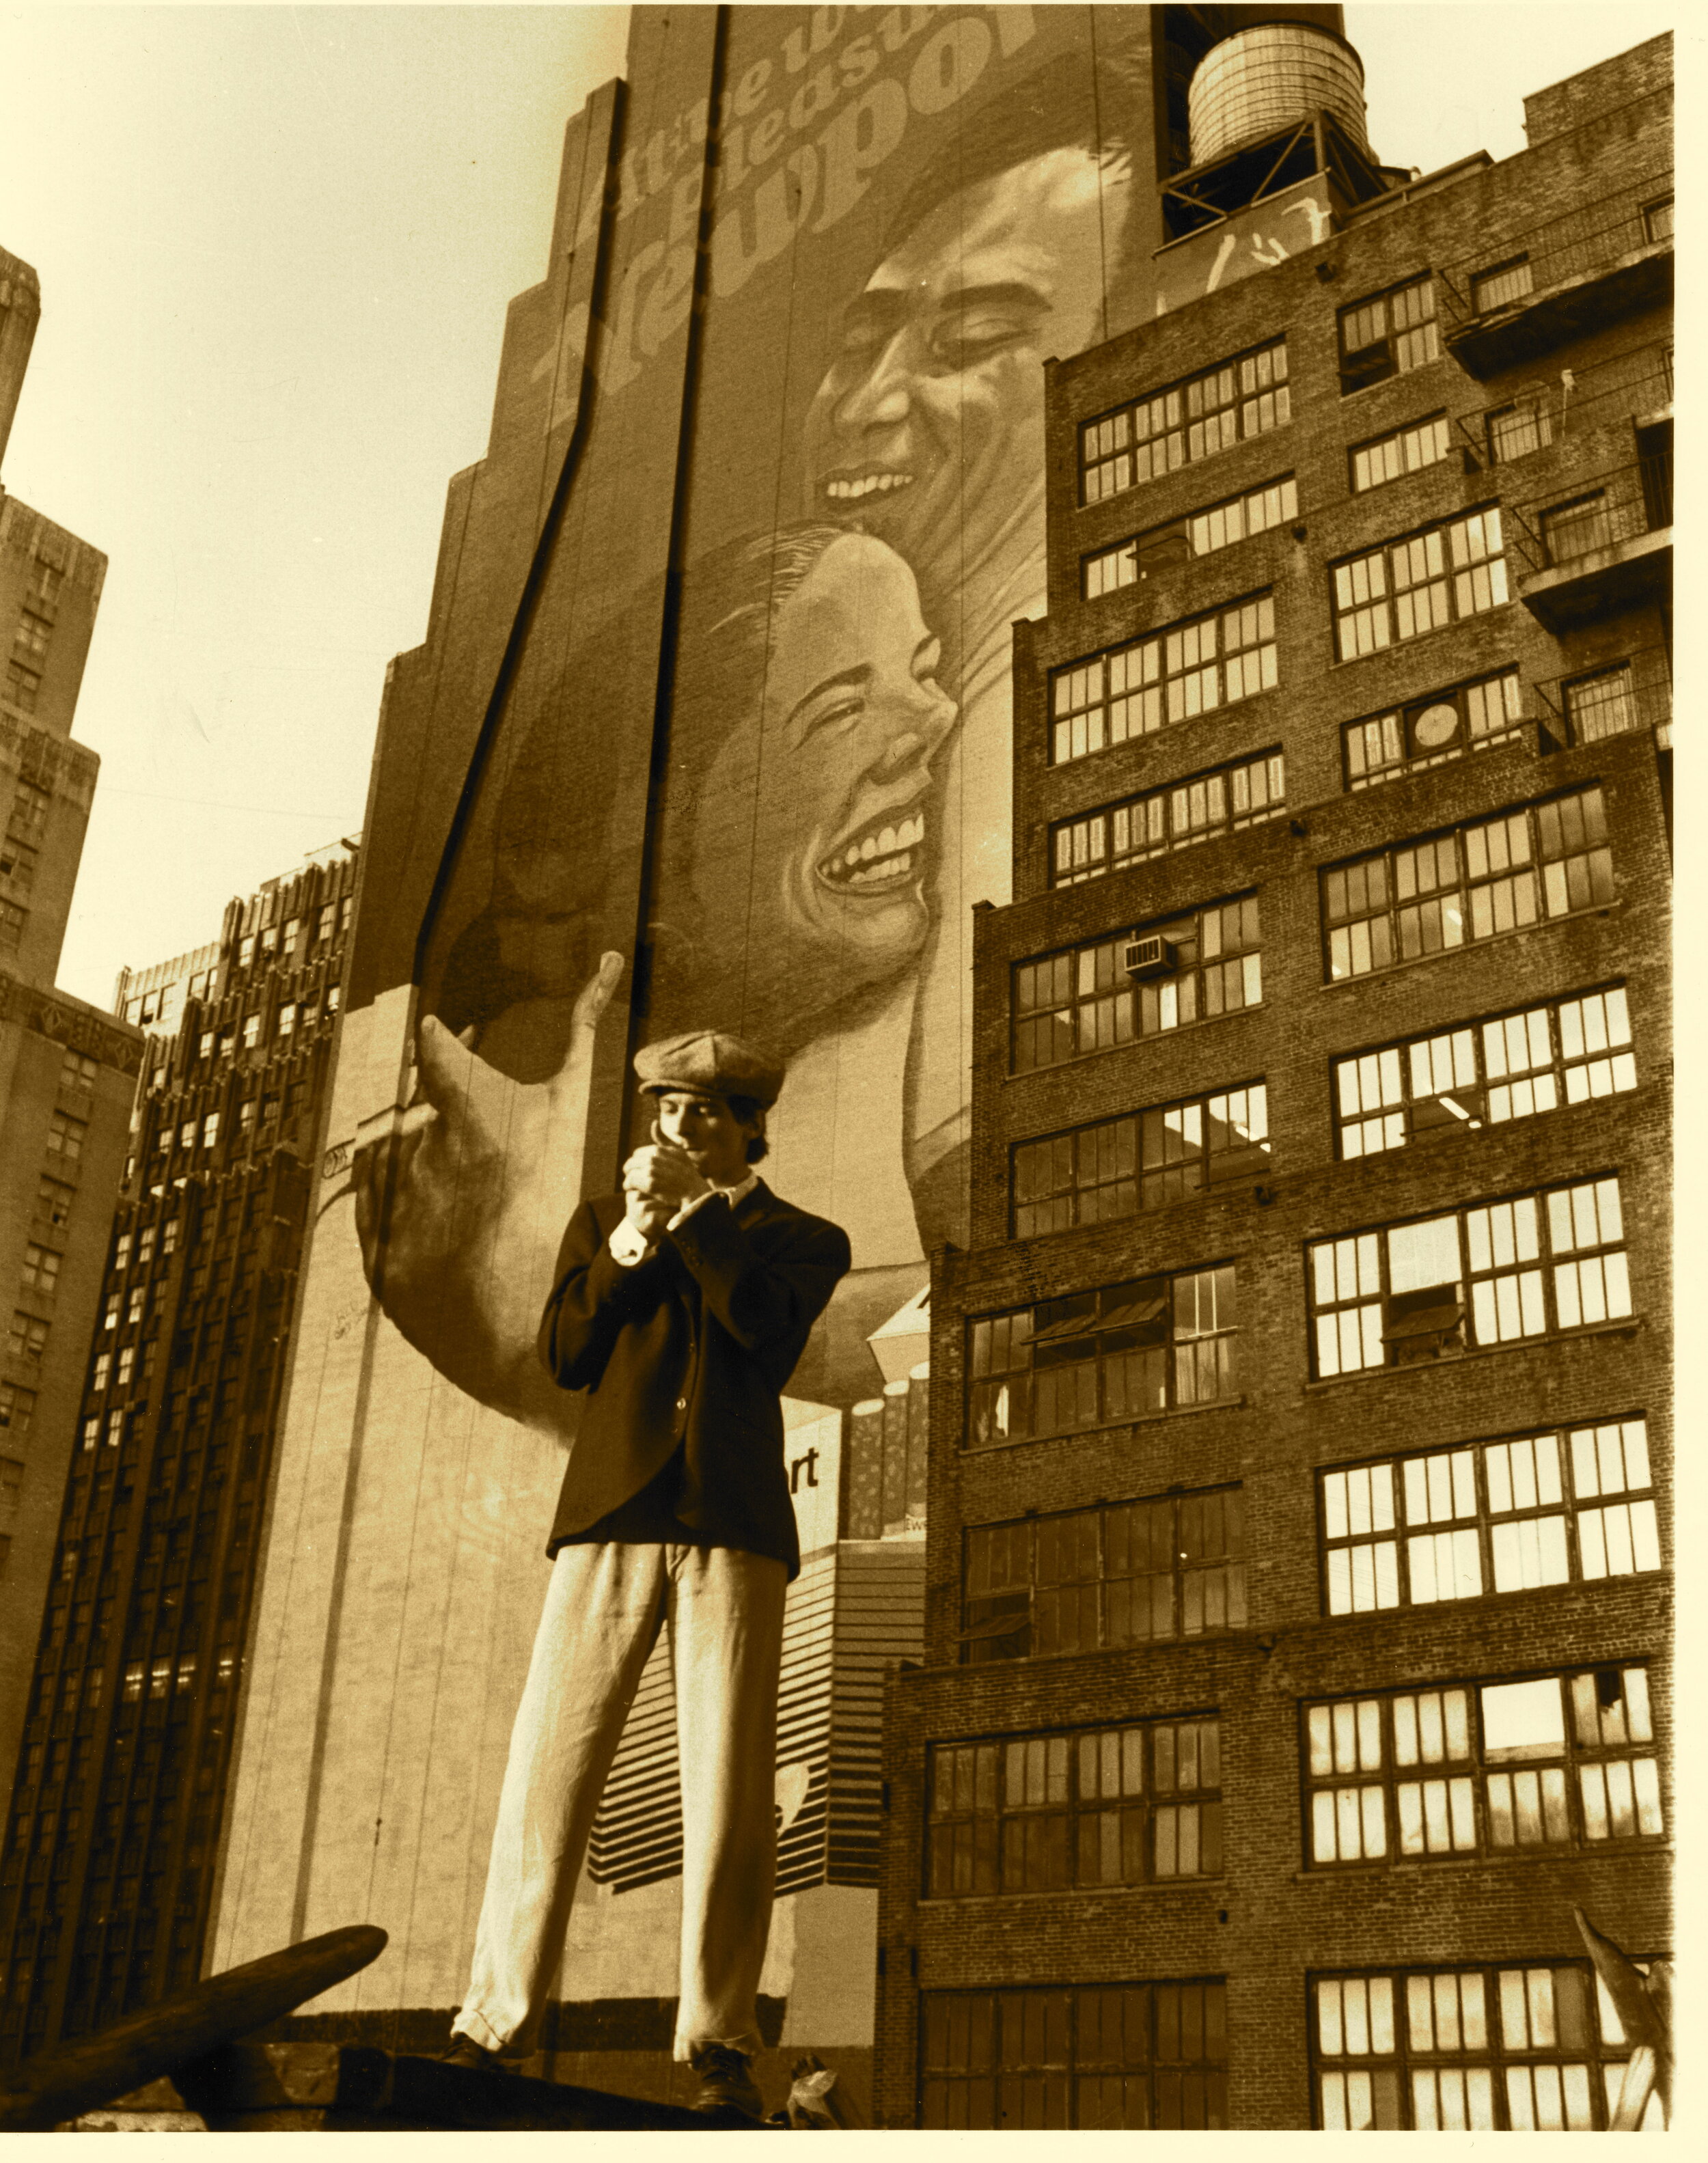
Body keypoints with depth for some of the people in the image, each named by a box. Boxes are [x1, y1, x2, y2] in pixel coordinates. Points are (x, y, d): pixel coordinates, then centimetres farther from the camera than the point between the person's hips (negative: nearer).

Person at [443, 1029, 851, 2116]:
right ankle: (498, 2021, 1)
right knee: (547, 1769, -5)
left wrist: (692, 1209, -6)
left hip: (734, 1529, -2)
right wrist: (629, 1241, -4)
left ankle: (721, 2043, 0)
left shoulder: (802, 1238, 15)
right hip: (611, 1519, 2)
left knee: (730, 1789, -6)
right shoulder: (601, 1223, 22)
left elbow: (768, 1325, -6)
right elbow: (564, 1355, 9)